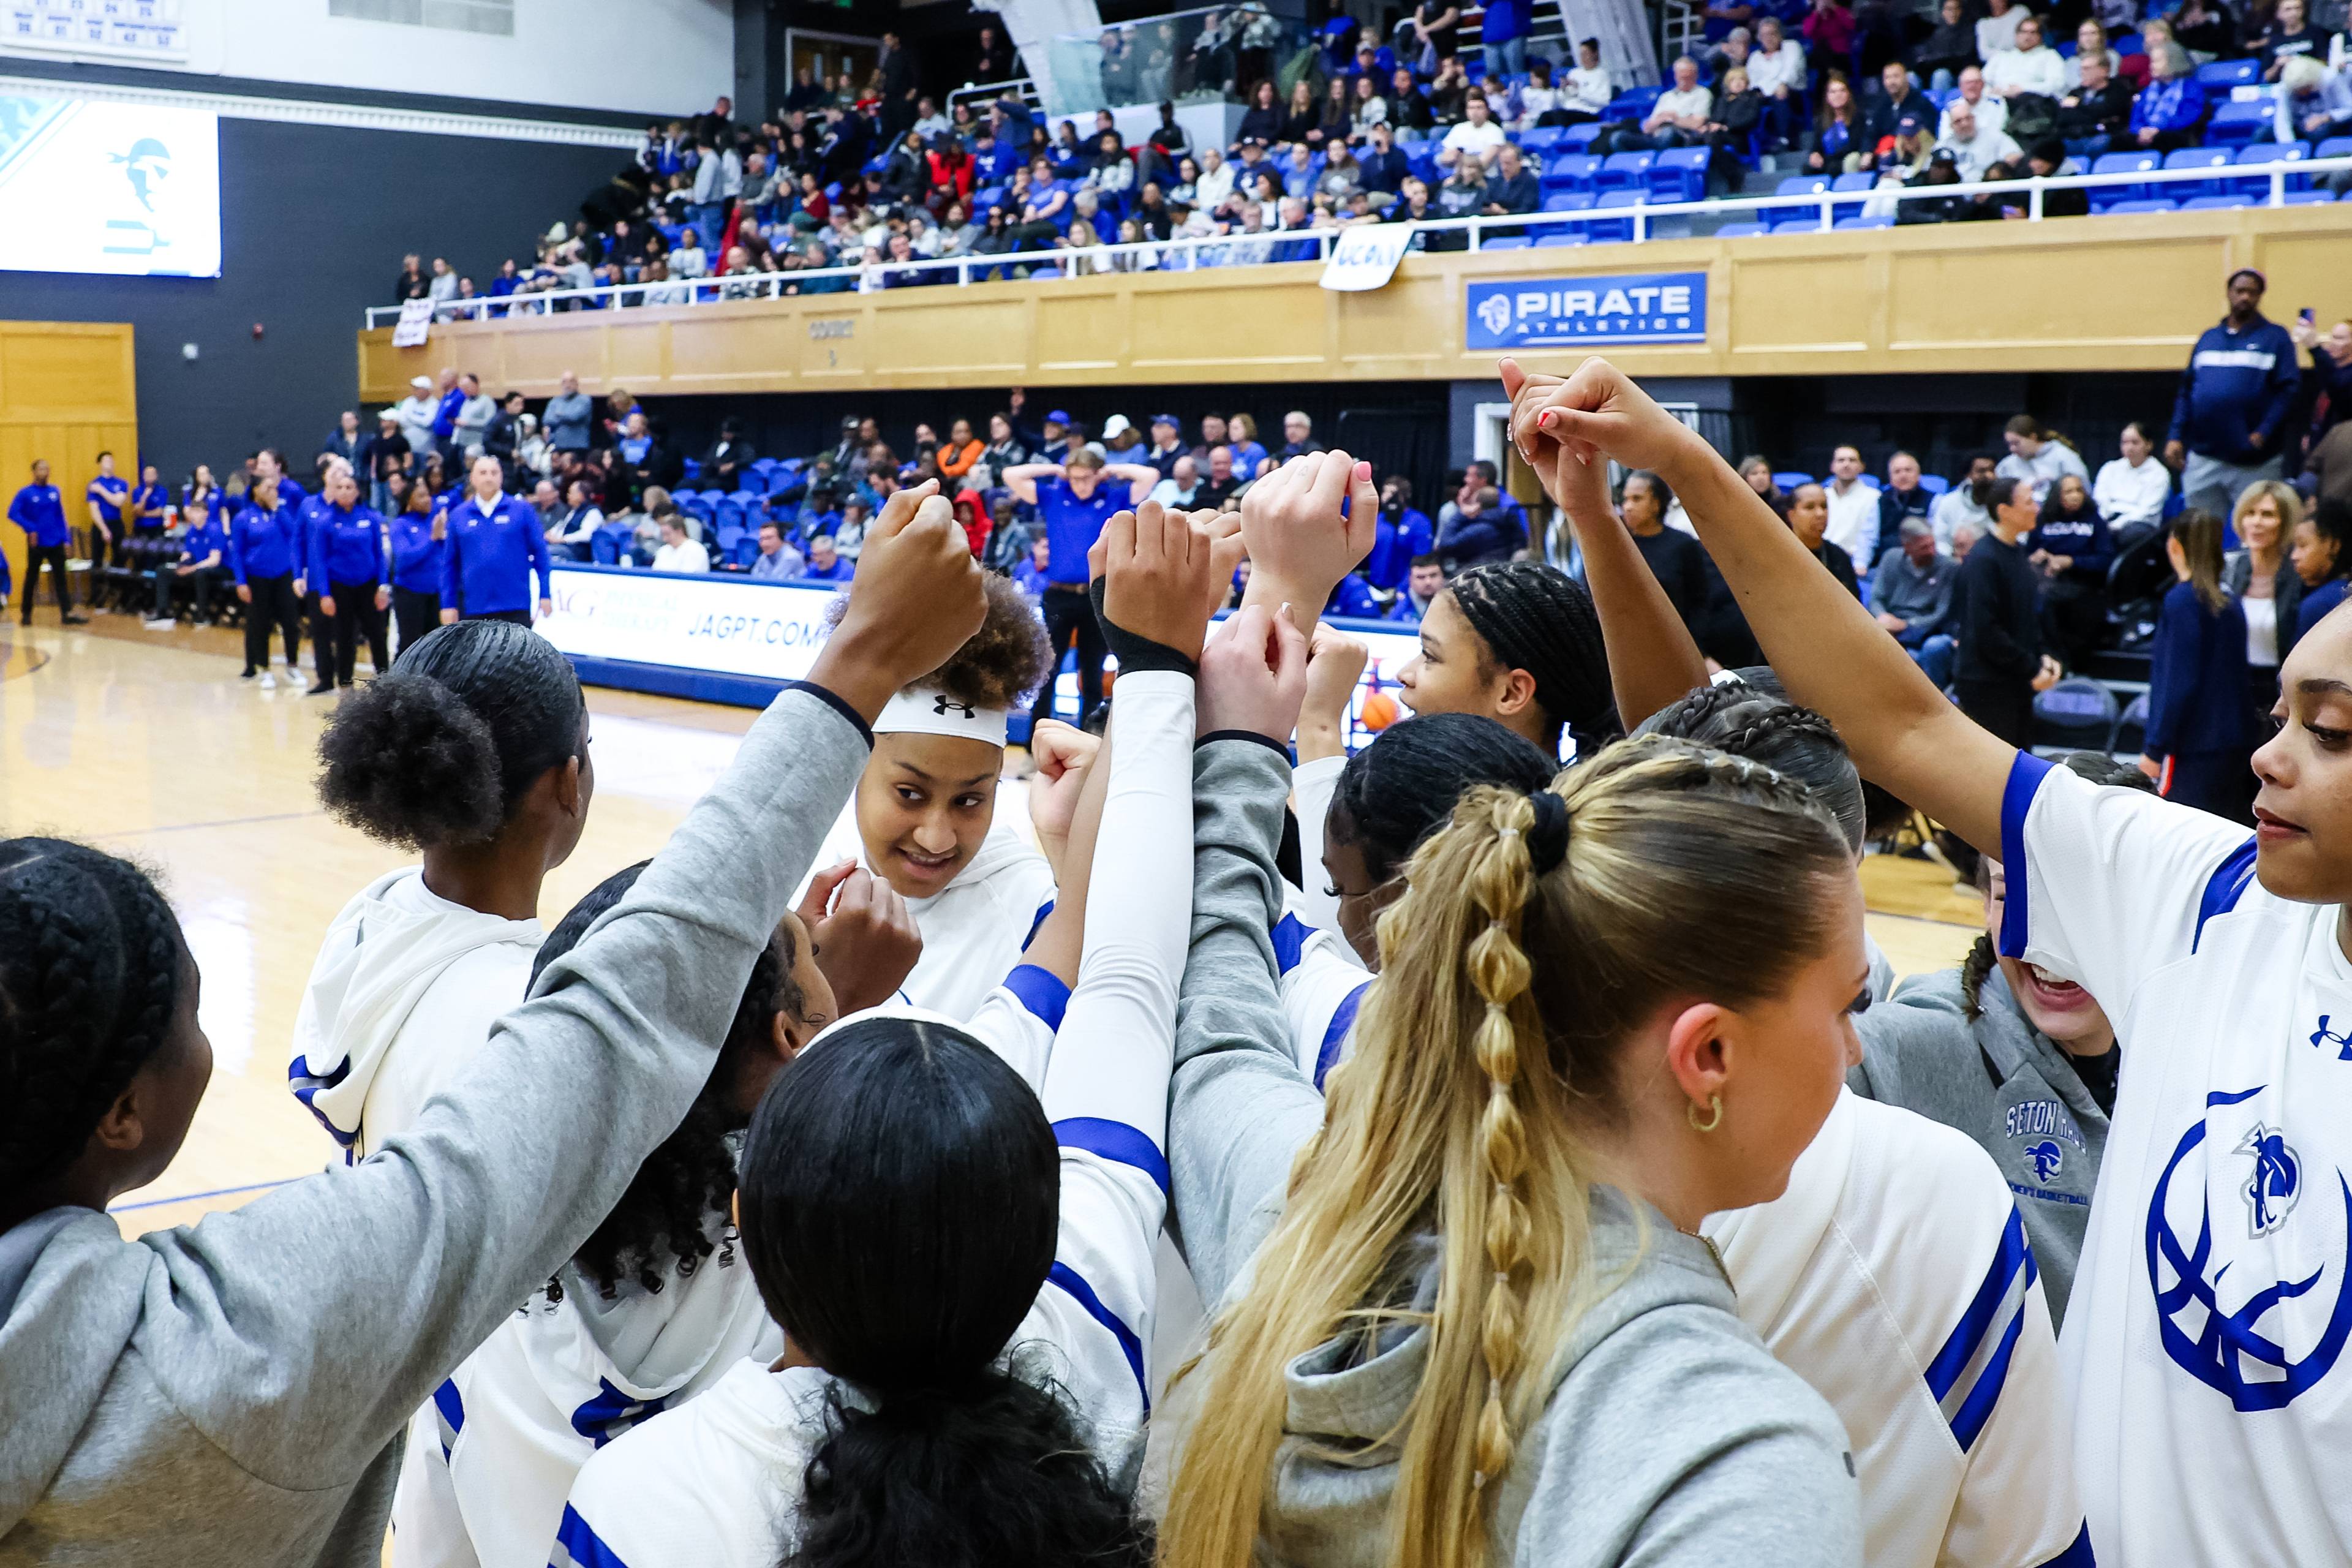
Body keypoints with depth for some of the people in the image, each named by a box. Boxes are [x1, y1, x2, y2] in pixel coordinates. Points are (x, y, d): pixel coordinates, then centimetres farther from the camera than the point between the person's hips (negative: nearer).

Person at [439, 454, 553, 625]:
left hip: (515, 606, -2)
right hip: (473, 607, 2)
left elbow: (540, 553, 3)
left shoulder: (522, 509, 2)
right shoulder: (458, 515, 7)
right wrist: (448, 604, 7)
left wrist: (545, 595, -2)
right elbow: (449, 564, 10)